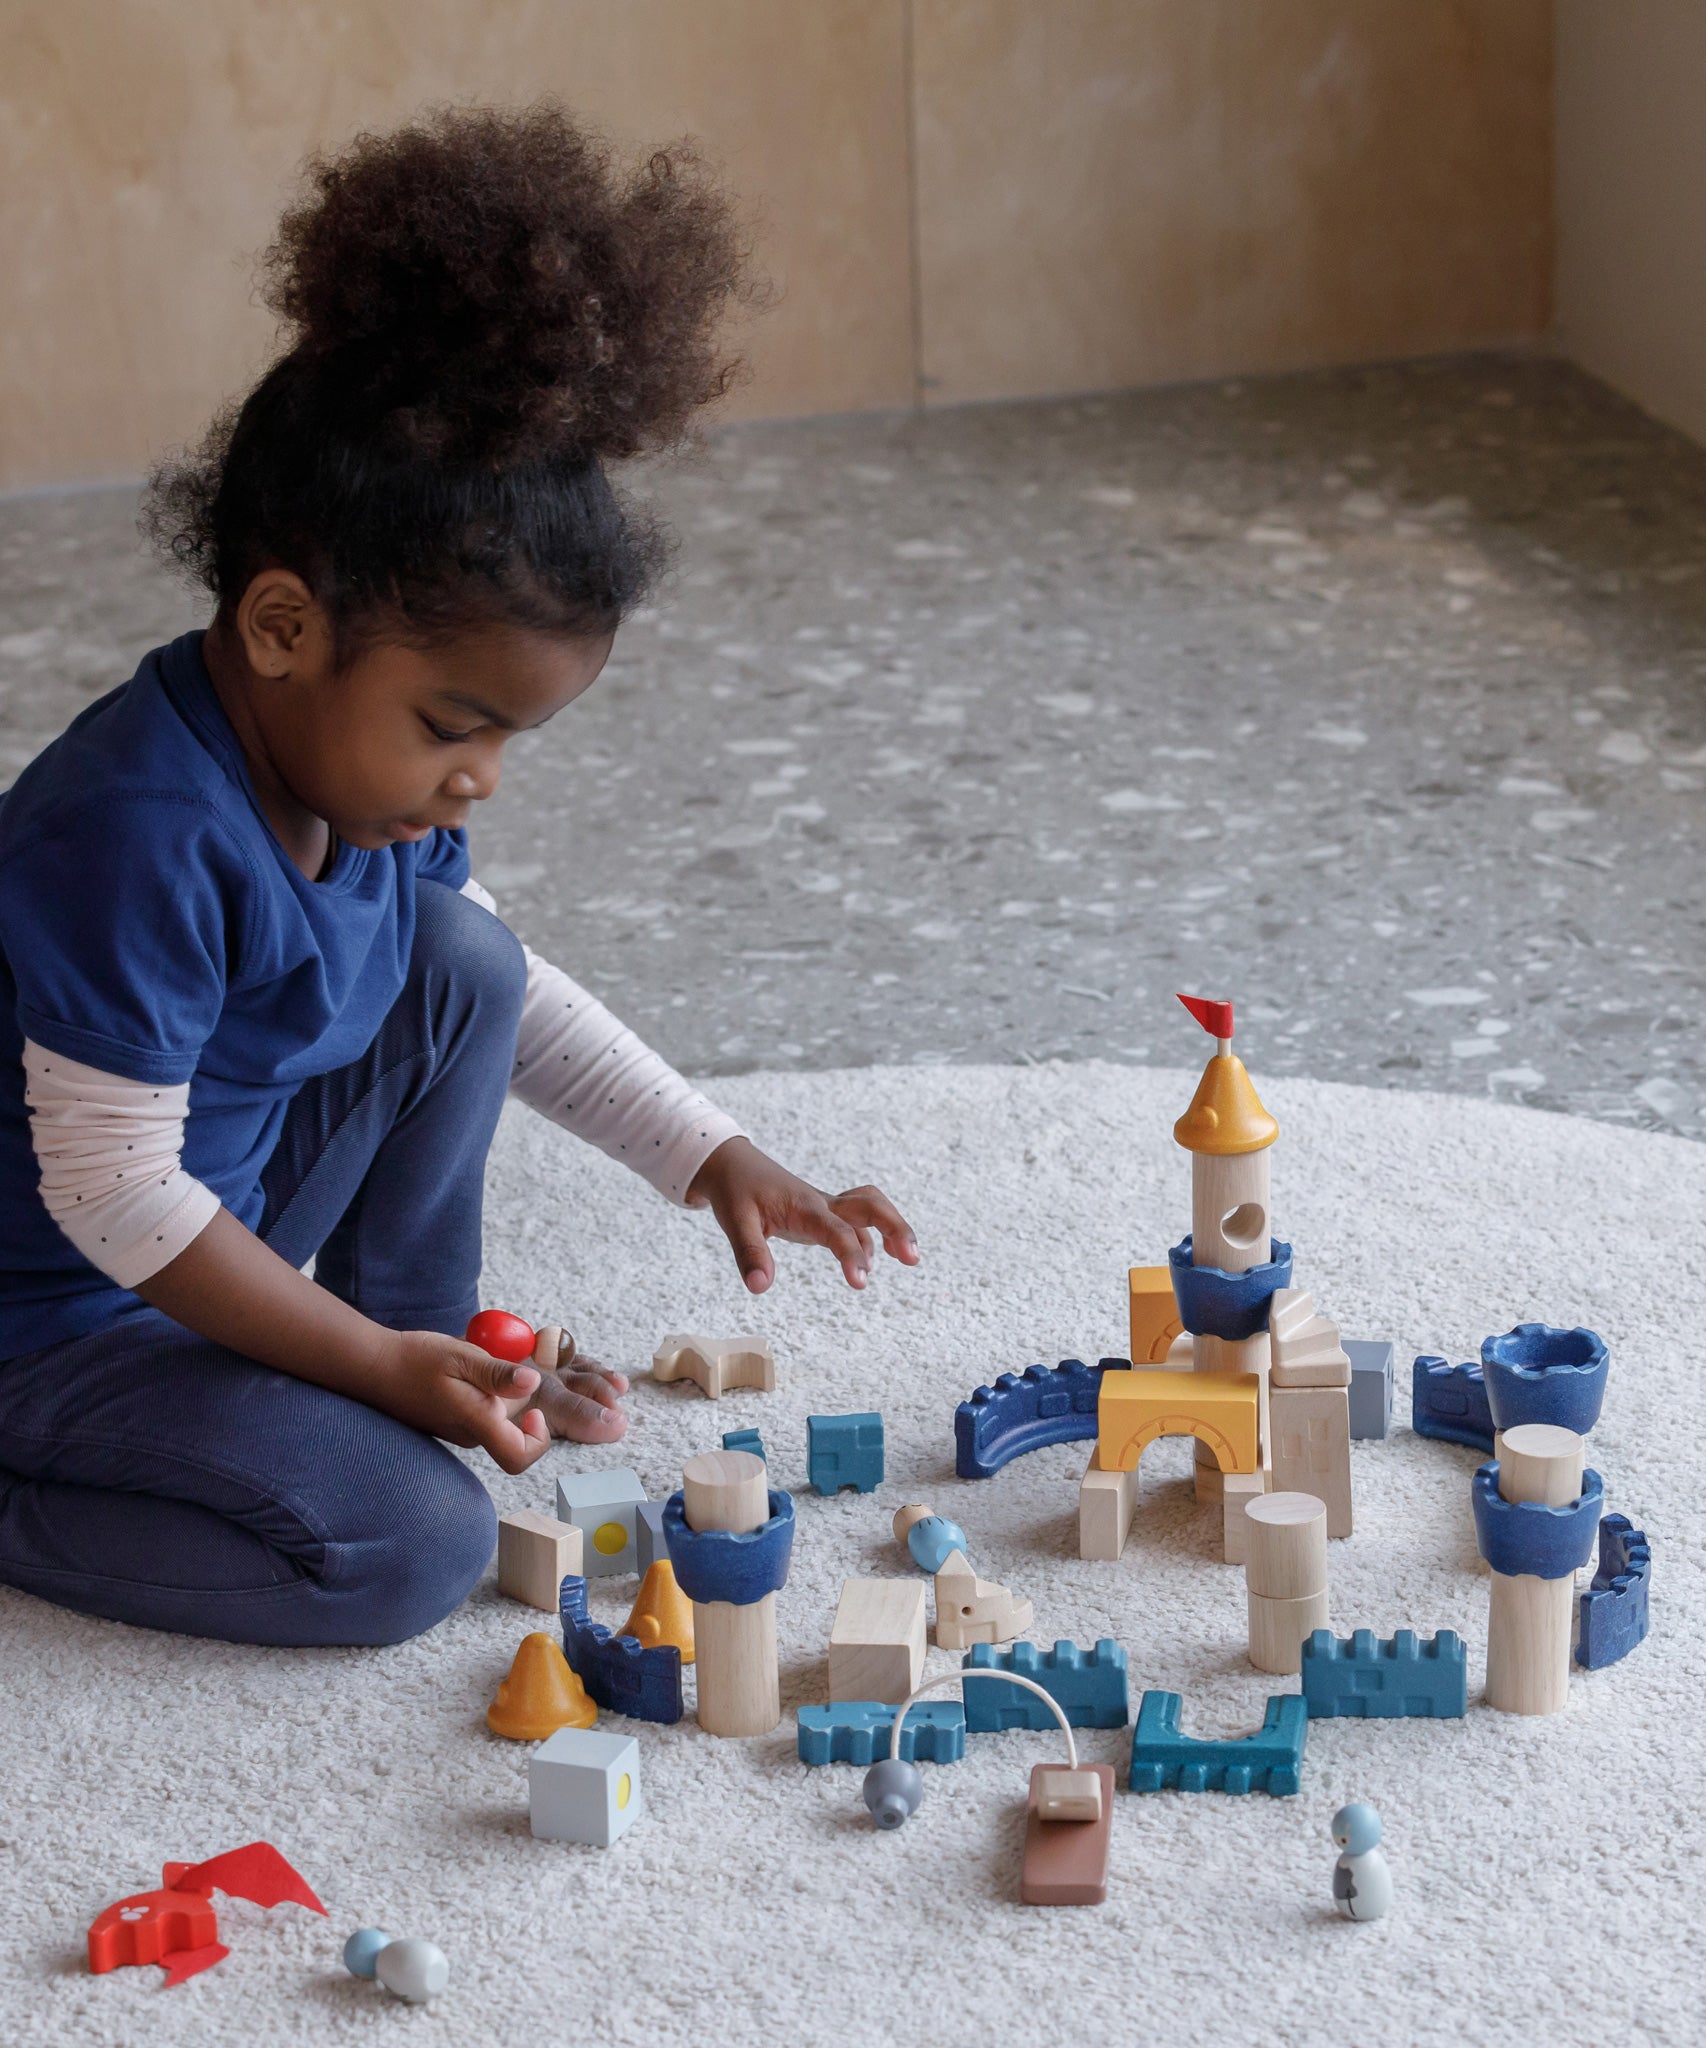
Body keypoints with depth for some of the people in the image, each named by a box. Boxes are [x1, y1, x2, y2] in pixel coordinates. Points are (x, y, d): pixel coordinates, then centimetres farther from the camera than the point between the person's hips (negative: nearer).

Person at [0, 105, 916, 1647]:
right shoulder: (144, 841, -33)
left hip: (215, 1205, 9)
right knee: (409, 1546, -21)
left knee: (459, 964, -2)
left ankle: (443, 1350, 12)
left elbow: (517, 998, 13)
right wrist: (372, 1369, -21)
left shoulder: (371, 769, -4)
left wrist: (717, 1161, 5)